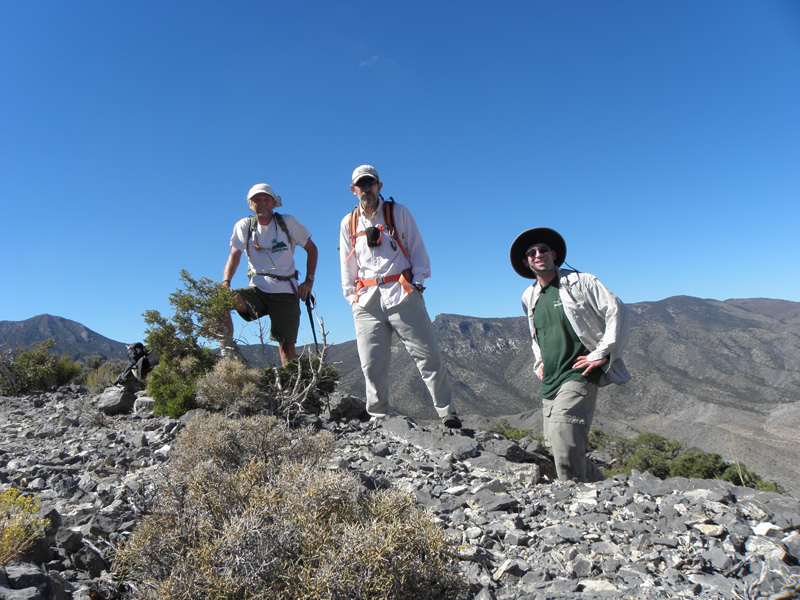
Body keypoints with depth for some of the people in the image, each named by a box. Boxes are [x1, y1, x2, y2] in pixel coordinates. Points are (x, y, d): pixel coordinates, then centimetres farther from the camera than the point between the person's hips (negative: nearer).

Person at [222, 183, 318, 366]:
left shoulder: (288, 222, 2)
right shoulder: (244, 226, 6)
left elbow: (311, 249, 10)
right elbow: (234, 256, -3)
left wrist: (309, 280, 1)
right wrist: (225, 282, -21)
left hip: (285, 292, -1)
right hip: (257, 289, 2)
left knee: (287, 347, -8)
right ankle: (228, 351, -17)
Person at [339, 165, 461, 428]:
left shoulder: (398, 212, 10)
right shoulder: (348, 223, 16)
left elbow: (417, 248, 11)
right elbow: (347, 266, 21)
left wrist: (418, 280, 0)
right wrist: (351, 295, 13)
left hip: (402, 293, -2)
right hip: (367, 300, 3)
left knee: (427, 355, -4)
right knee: (372, 364, 1)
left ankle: (447, 412, 7)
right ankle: (378, 418, 15)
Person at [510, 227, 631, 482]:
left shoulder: (580, 282, -3)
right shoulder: (529, 297, 15)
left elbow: (618, 312, -7)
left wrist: (602, 355, -10)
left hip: (578, 376, -7)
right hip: (549, 383, 7)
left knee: (564, 439, -21)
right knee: (558, 448, 8)